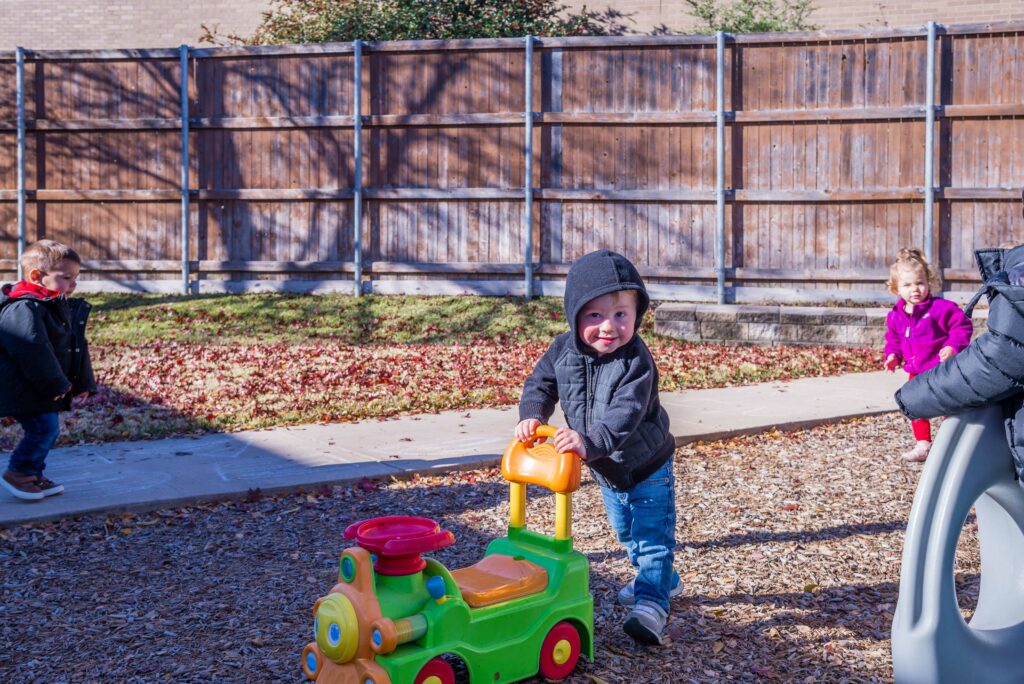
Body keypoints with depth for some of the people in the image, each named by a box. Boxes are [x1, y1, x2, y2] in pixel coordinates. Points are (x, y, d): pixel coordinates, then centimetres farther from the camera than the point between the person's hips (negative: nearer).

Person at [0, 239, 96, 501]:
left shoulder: (62, 308, 11)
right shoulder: (24, 309, -22)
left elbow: (76, 347, 17)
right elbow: (34, 352, -27)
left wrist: (82, 382, 14)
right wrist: (55, 384, -22)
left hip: (43, 389, 10)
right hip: (25, 390, -10)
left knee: (47, 428, 13)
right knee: (43, 428, -12)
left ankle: (34, 475, 25)